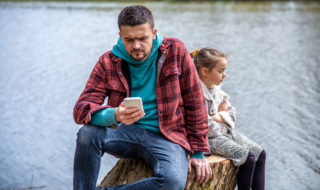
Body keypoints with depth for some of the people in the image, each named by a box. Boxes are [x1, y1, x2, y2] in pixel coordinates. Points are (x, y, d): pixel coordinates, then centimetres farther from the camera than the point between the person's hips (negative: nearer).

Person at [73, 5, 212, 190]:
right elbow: (82, 108, -11)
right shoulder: (109, 62, -2)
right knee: (88, 134, -30)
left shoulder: (175, 50, -4)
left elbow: (195, 103, 0)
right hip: (126, 132, 1)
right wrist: (114, 115, -33)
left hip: (166, 137, -1)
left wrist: (198, 152, 0)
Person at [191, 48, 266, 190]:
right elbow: (207, 127, -26)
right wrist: (221, 113, -8)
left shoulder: (217, 90, 9)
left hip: (226, 131, 9)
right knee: (249, 158, -20)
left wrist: (218, 117, -10)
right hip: (210, 138, -9)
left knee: (260, 153, 3)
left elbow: (232, 113, 12)